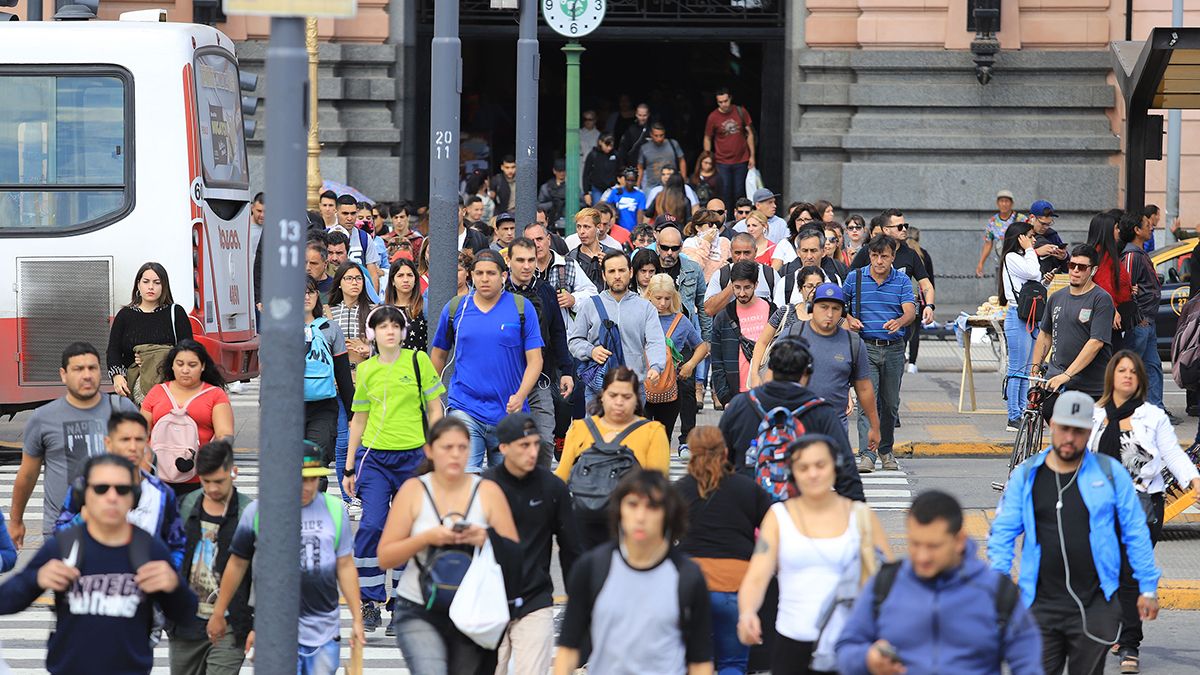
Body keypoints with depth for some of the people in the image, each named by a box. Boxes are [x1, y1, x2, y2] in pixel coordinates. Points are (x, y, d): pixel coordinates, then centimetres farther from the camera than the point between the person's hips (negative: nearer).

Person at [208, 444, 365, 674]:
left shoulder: (335, 509, 5)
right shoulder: (257, 511, -1)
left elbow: (345, 566, 10)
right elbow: (237, 564, 8)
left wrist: (356, 619, 7)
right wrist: (219, 613, 13)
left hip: (325, 630, 3)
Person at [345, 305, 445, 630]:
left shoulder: (418, 361, 0)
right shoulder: (366, 370, 8)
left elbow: (435, 410, 3)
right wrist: (349, 467, 14)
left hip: (413, 456, -1)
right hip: (374, 457, 1)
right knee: (372, 525, -14)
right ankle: (369, 602, -3)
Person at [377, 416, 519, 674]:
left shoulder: (488, 491, 4)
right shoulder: (414, 490, 1)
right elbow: (385, 557, -2)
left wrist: (486, 539, -17)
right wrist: (427, 538, -16)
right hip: (419, 612, -2)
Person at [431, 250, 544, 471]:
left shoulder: (522, 309, 0)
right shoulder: (455, 308, 4)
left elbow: (534, 359, -3)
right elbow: (439, 354, 16)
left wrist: (520, 396, -18)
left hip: (509, 413, 1)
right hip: (464, 409, -1)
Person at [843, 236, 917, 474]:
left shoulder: (902, 281, 3)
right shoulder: (855, 278, 3)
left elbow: (910, 311, -10)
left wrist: (899, 322, -33)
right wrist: (848, 319, -4)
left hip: (894, 349, 2)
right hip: (865, 347, -2)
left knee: (890, 403, 11)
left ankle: (886, 450, 27)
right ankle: (866, 454, -18)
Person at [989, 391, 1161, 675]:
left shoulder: (1111, 473, 3)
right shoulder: (1025, 475, 5)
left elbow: (1136, 532, 7)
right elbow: (1003, 531, 7)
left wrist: (1148, 587, 6)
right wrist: (1000, 575, -7)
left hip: (1095, 606, -1)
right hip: (1041, 606, 1)